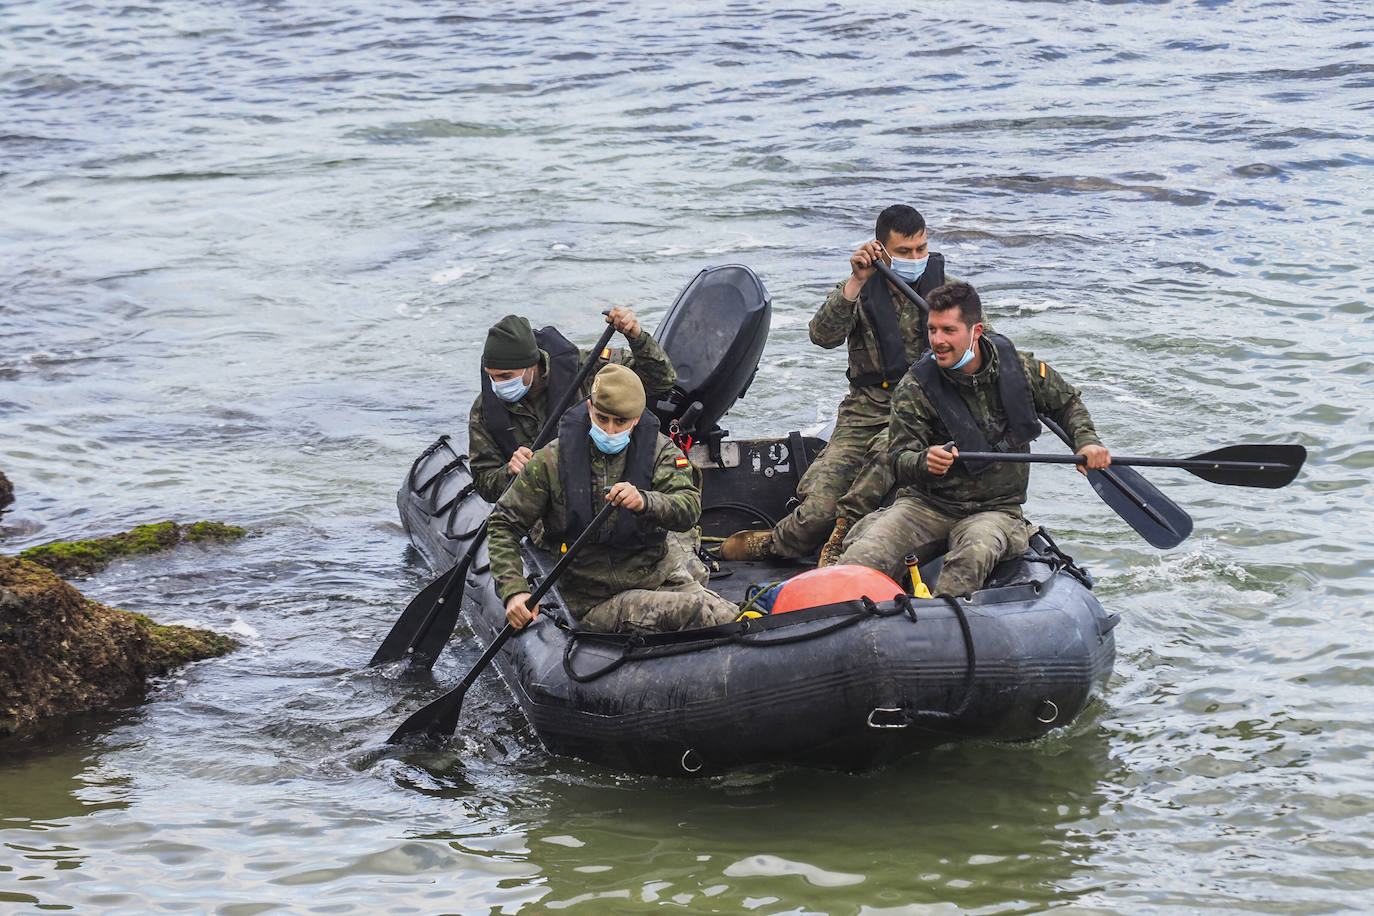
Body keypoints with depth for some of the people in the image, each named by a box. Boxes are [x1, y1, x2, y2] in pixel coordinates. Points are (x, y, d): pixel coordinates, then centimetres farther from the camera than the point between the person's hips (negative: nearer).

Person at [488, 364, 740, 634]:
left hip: (661, 577, 3)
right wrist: (514, 591, -12)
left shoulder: (659, 450, 0)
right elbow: (503, 525, 3)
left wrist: (644, 502, -39)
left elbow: (690, 509, -17)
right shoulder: (552, 460, -3)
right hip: (594, 600, -3)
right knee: (701, 611, -29)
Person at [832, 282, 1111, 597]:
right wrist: (925, 463, -36)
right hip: (926, 504, 0)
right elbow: (900, 463, -11)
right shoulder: (914, 388, -6)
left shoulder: (1019, 367, 0)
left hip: (995, 509, 0)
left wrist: (1086, 440, 0)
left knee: (976, 553, -39)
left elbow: (1066, 404, 19)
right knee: (862, 558, -29)